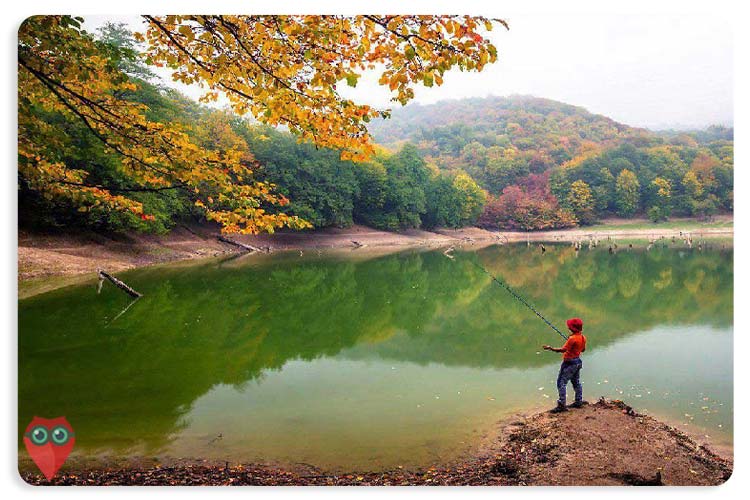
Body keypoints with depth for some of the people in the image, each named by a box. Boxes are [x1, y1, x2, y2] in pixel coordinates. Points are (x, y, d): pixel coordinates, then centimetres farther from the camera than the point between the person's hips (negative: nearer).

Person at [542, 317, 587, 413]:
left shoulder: (572, 338, -24)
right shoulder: (583, 337, 3)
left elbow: (563, 349, -28)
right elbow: (583, 349, 16)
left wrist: (551, 348, -29)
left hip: (569, 363, -9)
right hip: (577, 361, 9)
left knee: (561, 382, -6)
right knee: (576, 382, 20)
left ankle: (561, 405, -8)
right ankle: (578, 402, 29)